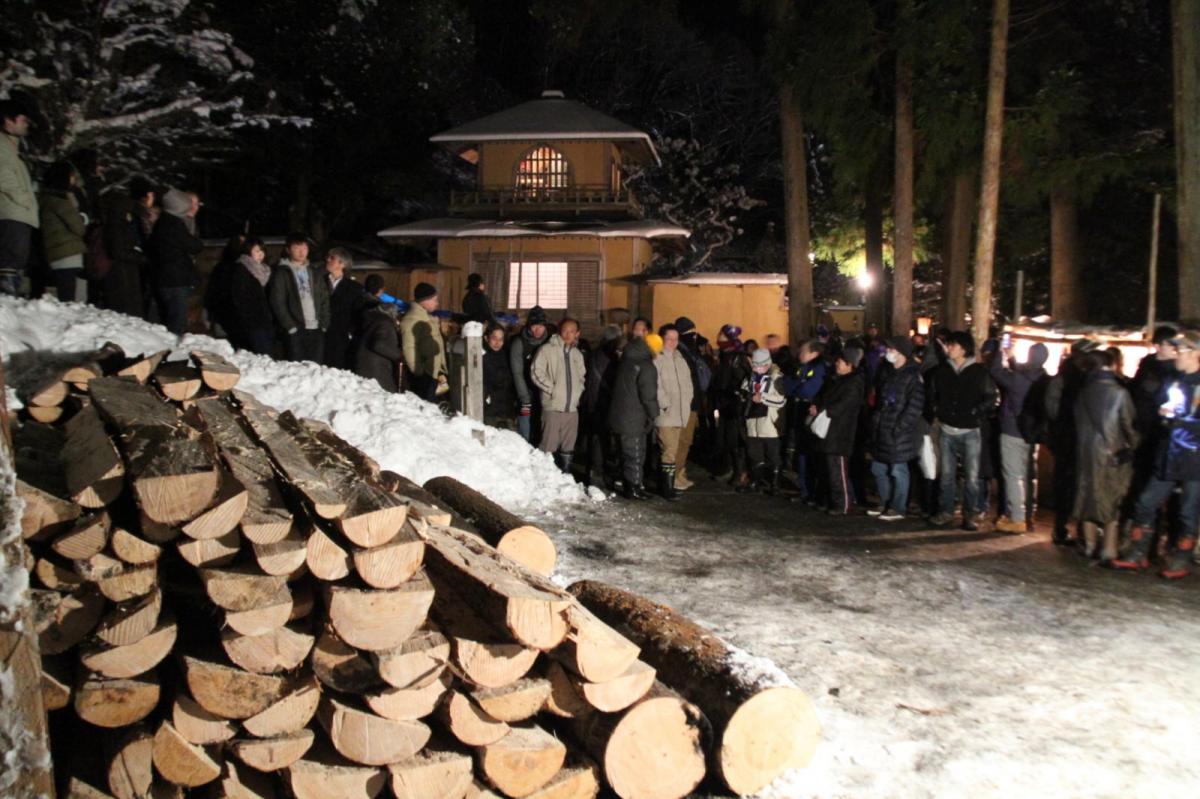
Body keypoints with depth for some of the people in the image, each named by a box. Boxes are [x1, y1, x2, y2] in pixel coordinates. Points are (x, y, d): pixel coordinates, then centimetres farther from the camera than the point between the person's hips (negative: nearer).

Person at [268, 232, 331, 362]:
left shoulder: (316, 273, 18)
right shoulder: (281, 272, 4)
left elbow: (325, 300, 16)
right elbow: (277, 303, -3)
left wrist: (324, 324, 4)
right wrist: (290, 326, -11)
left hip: (317, 329, 4)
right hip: (295, 331, -4)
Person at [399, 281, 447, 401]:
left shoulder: (428, 317, 18)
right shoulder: (411, 319, -15)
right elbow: (408, 348, -20)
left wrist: (440, 371, 21)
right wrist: (418, 371, -18)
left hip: (433, 372, 10)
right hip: (423, 374, -10)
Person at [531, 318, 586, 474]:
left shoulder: (577, 353, 15)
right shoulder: (547, 349, -5)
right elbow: (537, 372, -9)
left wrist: (578, 392, 9)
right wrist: (552, 390, -11)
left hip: (572, 408, 6)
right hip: (553, 406, -6)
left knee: (568, 448, 13)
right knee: (548, 446, -7)